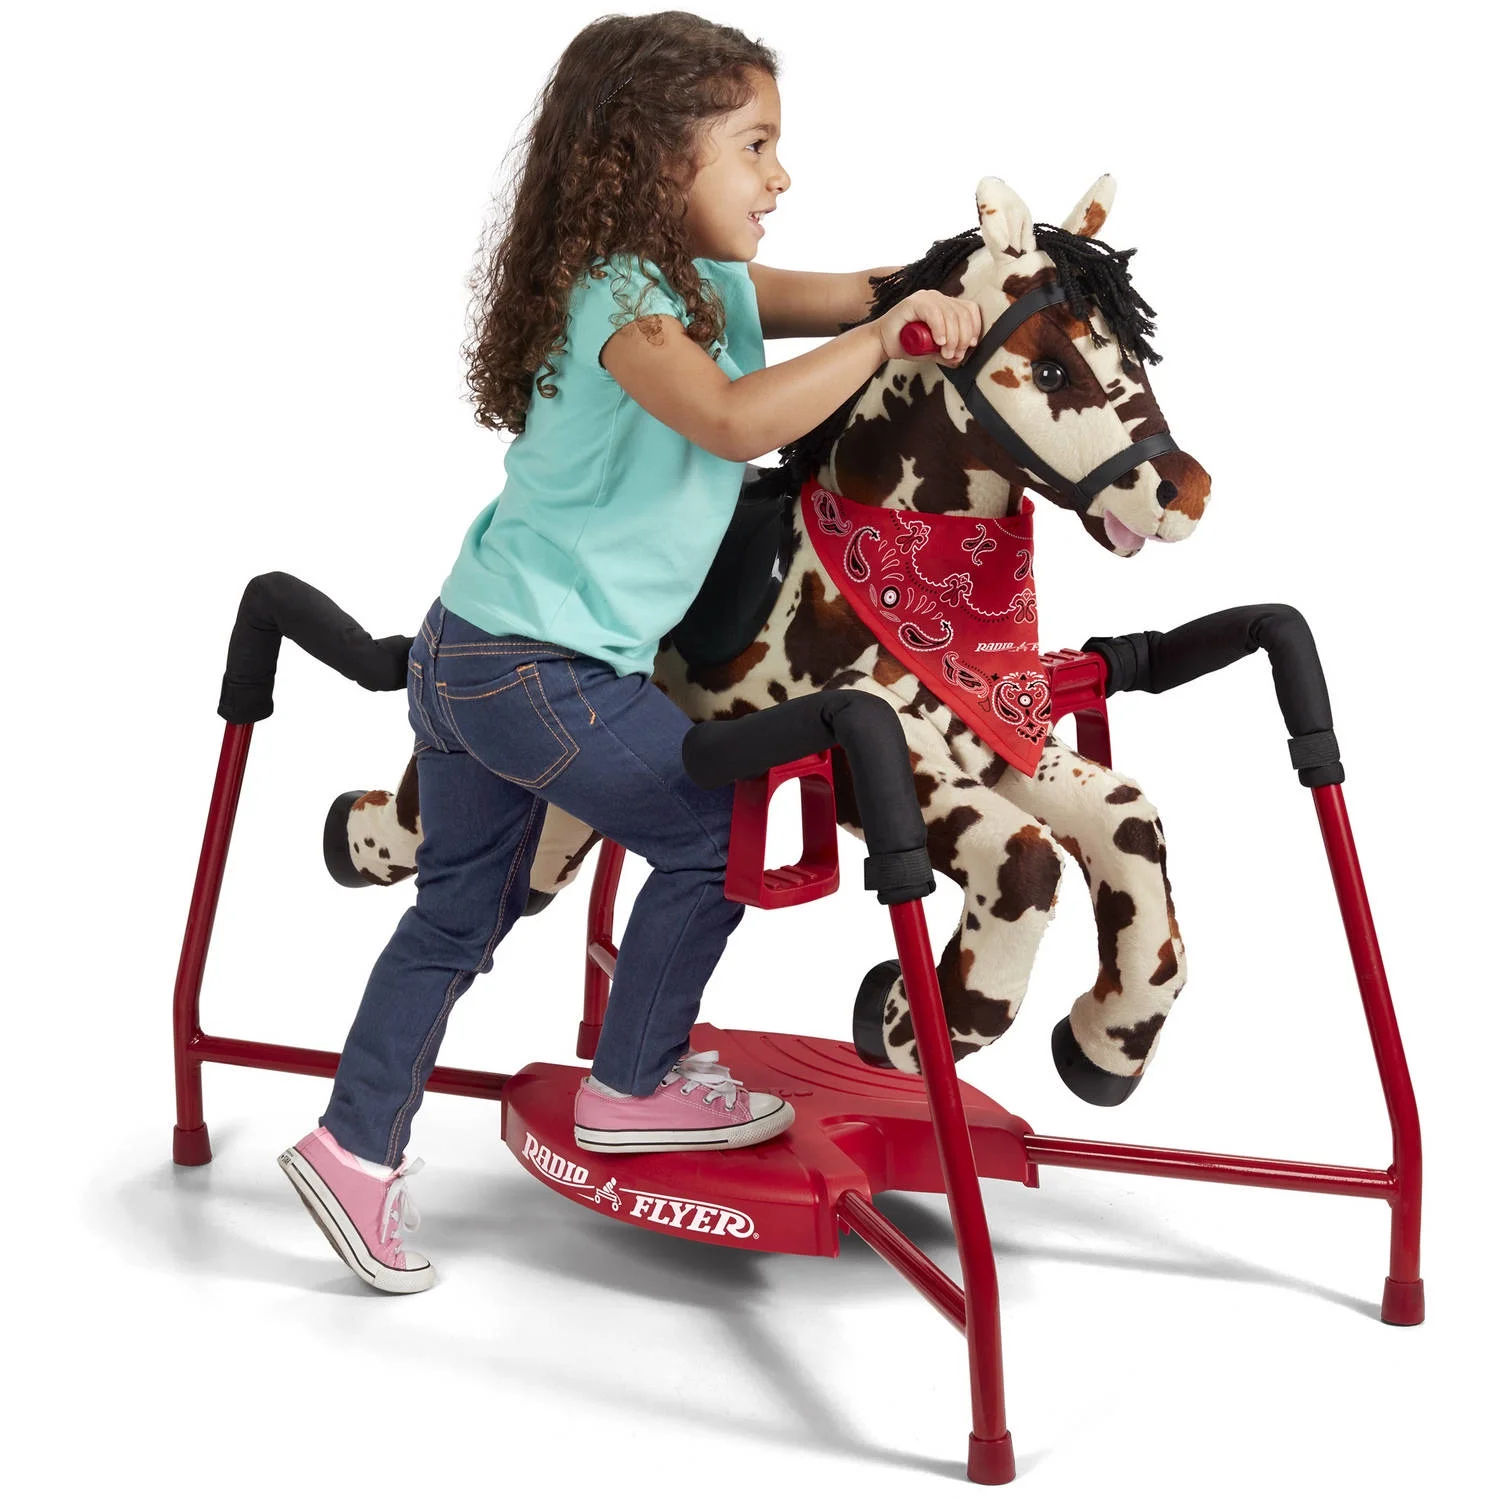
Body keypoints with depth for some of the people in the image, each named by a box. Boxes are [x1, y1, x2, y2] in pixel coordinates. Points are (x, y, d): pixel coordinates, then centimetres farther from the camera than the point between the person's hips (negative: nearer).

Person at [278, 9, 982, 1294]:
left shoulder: (707, 285, 11)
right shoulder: (623, 299, -19)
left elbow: (844, 295, 12)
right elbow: (734, 419, -36)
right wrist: (888, 336, -28)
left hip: (470, 652, 10)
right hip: (543, 674, -10)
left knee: (462, 909, 17)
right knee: (721, 833, 4)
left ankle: (358, 1145, 25)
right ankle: (632, 1089, 19)